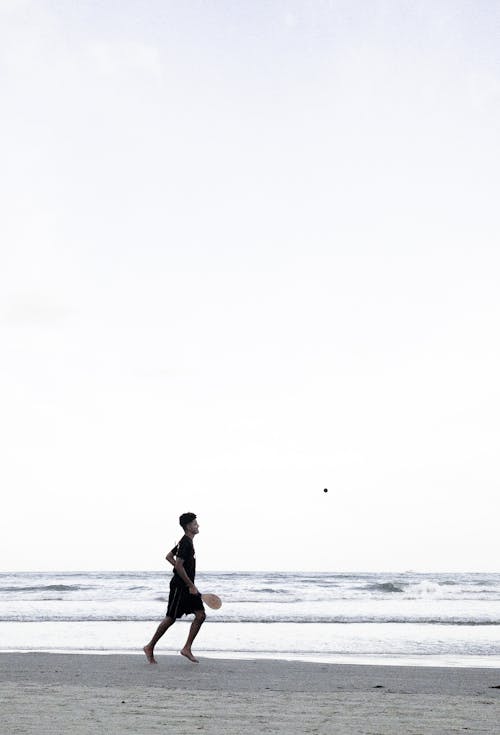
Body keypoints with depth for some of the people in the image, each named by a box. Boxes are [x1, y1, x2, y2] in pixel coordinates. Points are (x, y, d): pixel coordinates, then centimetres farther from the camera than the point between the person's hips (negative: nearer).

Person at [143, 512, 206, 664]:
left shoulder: (186, 542, 14)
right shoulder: (185, 543, -17)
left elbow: (169, 556, 23)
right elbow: (178, 566, -24)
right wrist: (191, 586, -19)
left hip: (187, 586, 10)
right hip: (179, 587, -10)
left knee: (201, 615, 1)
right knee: (171, 618, -1)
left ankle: (187, 648, 5)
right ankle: (150, 647, 14)